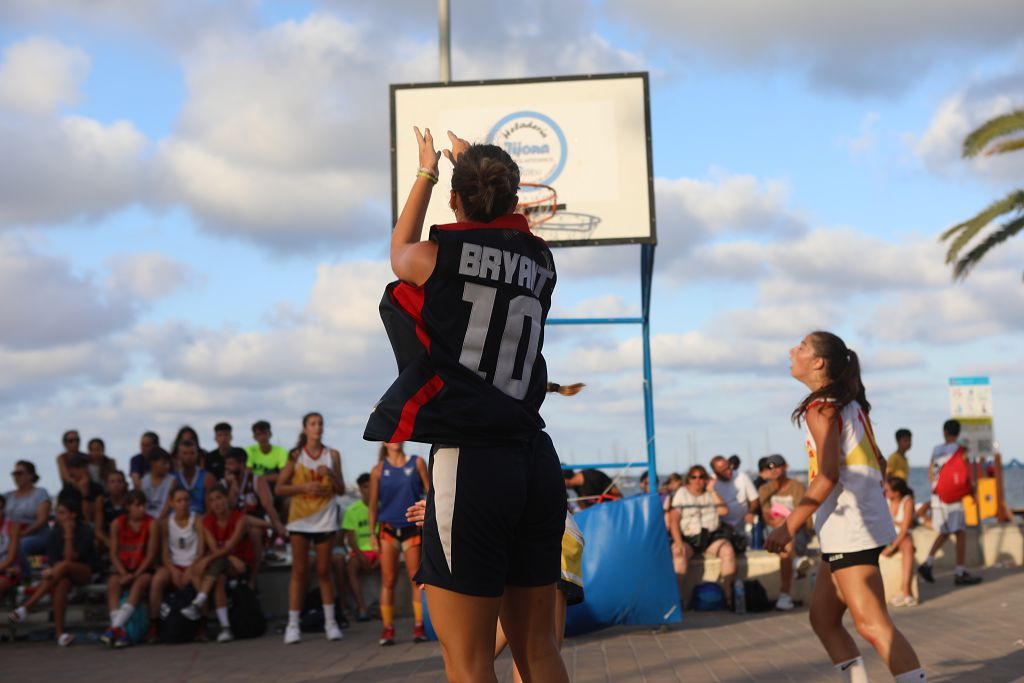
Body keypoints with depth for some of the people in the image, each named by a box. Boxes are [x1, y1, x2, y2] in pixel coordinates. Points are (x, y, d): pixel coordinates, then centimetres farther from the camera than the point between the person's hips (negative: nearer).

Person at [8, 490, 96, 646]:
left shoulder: (84, 531, -10)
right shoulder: (53, 534, 0)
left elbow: (70, 559, -18)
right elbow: (53, 562, -4)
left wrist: (68, 535, -22)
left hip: (84, 573, -2)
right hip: (62, 574, 2)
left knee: (64, 566, -36)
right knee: (62, 583, -36)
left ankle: (25, 607, -41)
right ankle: (59, 633, -42)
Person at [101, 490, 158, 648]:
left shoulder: (151, 524, -3)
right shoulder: (117, 524, 3)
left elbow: (151, 555, -8)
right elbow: (113, 554, -1)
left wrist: (135, 575, -19)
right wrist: (124, 574, -16)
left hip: (143, 570, -2)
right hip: (122, 569, 2)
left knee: (140, 582, -35)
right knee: (113, 582, -31)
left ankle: (115, 626, -46)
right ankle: (121, 632, -45)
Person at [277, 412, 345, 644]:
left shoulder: (332, 455, 4)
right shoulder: (296, 455, 2)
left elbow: (341, 490, 5)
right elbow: (280, 487, 0)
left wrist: (331, 474, -13)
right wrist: (304, 486, -14)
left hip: (325, 519, 1)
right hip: (300, 518, -1)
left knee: (324, 571, 4)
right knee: (299, 571, 1)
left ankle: (330, 622, 12)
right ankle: (293, 625, 5)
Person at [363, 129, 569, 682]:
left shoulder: (436, 256, -3)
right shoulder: (540, 263, 9)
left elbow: (399, 251, 23)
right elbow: (501, 219, 34)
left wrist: (426, 173, 37)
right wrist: (472, 163, 49)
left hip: (468, 462, -5)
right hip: (535, 460, 6)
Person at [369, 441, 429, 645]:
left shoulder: (417, 463, 3)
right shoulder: (379, 470, 3)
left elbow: (430, 492, 5)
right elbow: (373, 504, 5)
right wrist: (372, 533, -1)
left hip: (412, 527, 0)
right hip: (388, 529, 0)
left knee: (416, 579, 0)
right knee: (388, 580, -1)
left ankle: (419, 626, 5)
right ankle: (388, 628, 3)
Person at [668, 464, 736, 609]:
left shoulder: (710, 494, 16)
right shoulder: (681, 493, 8)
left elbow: (724, 511, -1)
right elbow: (674, 520, -3)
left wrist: (712, 491, -2)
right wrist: (678, 542, -17)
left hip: (712, 537, 2)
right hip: (688, 538, -2)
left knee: (728, 550, -27)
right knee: (679, 554, -34)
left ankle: (728, 597, -25)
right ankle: (678, 598, -38)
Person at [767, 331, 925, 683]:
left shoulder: (821, 407, -10)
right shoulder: (850, 403, 17)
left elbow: (827, 475, -18)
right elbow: (878, 463, 17)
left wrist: (789, 527, -18)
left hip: (848, 530, -10)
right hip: (846, 533, 10)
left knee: (872, 624, -13)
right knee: (823, 619, 14)